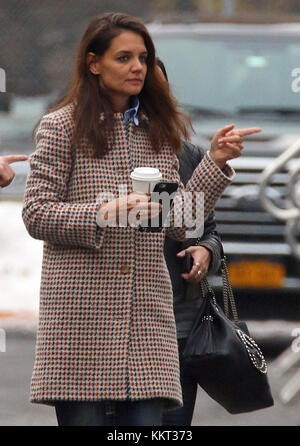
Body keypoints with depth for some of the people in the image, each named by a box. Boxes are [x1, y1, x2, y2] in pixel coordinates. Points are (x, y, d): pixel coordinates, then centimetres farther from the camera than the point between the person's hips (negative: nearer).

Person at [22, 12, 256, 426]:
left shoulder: (158, 131, 15)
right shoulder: (61, 127, 2)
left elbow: (180, 223, 14)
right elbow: (36, 214, -5)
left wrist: (215, 163, 6)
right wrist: (102, 214, -18)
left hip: (147, 314, 4)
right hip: (81, 311, -4)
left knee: (146, 416, -4)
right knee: (83, 416, -4)